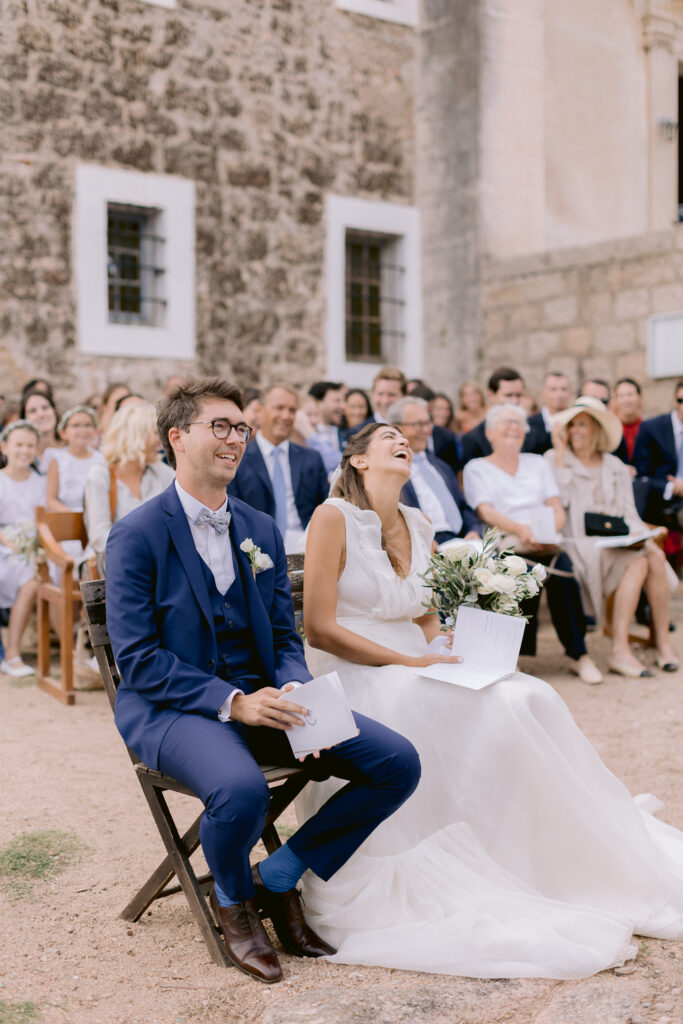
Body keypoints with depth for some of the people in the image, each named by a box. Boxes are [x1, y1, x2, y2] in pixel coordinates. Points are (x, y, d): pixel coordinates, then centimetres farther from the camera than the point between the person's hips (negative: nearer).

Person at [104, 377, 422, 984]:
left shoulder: (262, 531, 12)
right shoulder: (137, 536, -7)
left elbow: (285, 638, 12)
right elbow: (138, 658, -13)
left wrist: (296, 694, -11)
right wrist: (231, 702, -24)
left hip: (262, 698, 6)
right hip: (173, 707, -6)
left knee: (398, 763, -10)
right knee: (241, 788, -38)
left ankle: (278, 879, 6)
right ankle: (234, 900, -1)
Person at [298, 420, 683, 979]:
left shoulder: (418, 527, 15)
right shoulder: (334, 517, -5)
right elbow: (320, 627, -11)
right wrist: (409, 662, -16)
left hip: (415, 674, 6)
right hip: (352, 678, -6)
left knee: (526, 698, -19)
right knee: (489, 715, -28)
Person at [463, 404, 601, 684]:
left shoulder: (537, 463, 25)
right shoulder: (476, 468, 13)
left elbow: (557, 508, 13)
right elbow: (485, 511, -4)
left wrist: (550, 530, -11)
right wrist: (520, 529, -23)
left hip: (544, 544, 3)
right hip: (504, 543, -3)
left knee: (561, 565, -34)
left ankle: (577, 654, -26)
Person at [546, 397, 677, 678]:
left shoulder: (616, 467, 19)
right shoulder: (554, 459, 8)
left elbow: (629, 513, 14)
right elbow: (559, 500, -9)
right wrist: (561, 453, -4)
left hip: (617, 543, 4)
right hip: (579, 546, -4)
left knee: (656, 556, -28)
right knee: (639, 563, -31)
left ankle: (662, 642, -21)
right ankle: (620, 651, -32)